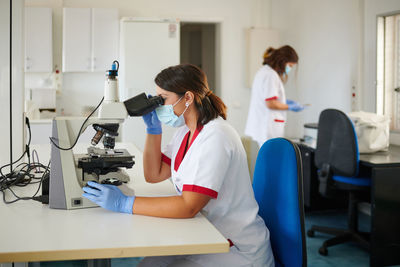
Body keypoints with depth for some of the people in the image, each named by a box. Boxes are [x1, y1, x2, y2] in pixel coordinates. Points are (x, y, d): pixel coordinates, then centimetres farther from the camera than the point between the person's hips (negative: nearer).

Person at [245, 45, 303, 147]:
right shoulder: (271, 75, -15)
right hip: (268, 128, -11)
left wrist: (284, 101, 16)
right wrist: (290, 107, -7)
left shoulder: (264, 71, 17)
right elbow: (271, 104, -19)